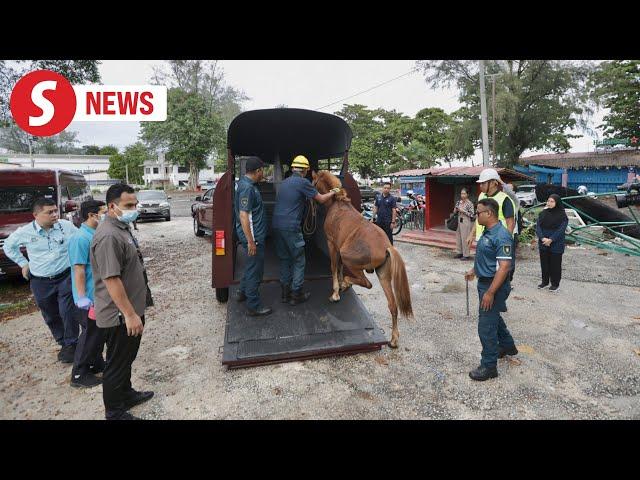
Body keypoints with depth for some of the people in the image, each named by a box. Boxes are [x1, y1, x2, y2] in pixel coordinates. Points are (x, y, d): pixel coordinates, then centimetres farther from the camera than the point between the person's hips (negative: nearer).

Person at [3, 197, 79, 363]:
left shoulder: (67, 226, -8)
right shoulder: (25, 232, -5)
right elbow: (8, 246, 15)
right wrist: (23, 263, 10)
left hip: (65, 277, -2)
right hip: (41, 282, 2)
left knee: (68, 313, -4)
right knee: (51, 316, 12)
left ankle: (71, 345, 13)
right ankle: (63, 343, 29)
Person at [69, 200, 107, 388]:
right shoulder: (81, 238, -22)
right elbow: (79, 269, -23)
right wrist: (82, 298, -22)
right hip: (90, 298, -9)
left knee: (100, 332, 20)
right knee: (90, 335, 3)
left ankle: (96, 363, 36)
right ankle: (79, 375, 18)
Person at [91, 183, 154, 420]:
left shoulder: (122, 227, 8)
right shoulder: (108, 236, -25)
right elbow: (111, 279, -27)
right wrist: (130, 314, -24)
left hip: (132, 309, 9)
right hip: (120, 316, -9)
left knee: (127, 358, 24)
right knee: (117, 364, 8)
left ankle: (126, 394, 42)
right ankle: (114, 413, 25)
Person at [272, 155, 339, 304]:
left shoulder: (284, 183, 18)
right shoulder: (303, 182, -6)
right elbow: (321, 199, -2)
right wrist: (333, 192, 15)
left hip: (276, 225, 8)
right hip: (291, 227, -8)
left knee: (284, 259, 17)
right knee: (299, 261, 6)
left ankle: (286, 292, 24)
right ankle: (296, 295, 12)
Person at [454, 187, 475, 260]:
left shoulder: (470, 203, -9)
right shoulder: (459, 202, 9)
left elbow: (472, 215, -13)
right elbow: (455, 212, 17)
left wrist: (463, 211, -18)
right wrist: (456, 210, -4)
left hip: (466, 222, -7)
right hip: (459, 221, 7)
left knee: (465, 238, -4)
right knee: (458, 237, 9)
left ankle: (466, 255, 5)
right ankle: (460, 253, 22)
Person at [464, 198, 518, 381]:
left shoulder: (501, 236, -24)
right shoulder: (487, 232, 6)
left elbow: (504, 267, -27)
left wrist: (490, 293, -27)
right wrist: (474, 271, 24)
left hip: (494, 285, -10)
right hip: (484, 282, 10)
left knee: (486, 326, -1)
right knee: (493, 316, 27)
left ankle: (489, 366, 13)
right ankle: (507, 346, 49)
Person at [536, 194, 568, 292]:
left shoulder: (562, 215, -6)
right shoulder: (542, 213, 5)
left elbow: (561, 230, -13)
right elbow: (538, 227, -2)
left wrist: (551, 239, -21)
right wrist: (543, 238, -16)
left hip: (556, 245, -4)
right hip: (543, 244, 4)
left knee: (555, 264, 5)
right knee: (544, 263, 13)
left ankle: (555, 284, 17)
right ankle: (545, 281, 27)